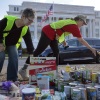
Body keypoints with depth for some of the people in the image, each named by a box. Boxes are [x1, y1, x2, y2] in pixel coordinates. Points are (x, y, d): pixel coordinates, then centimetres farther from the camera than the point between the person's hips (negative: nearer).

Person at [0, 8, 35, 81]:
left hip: (12, 44, 4)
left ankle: (12, 79, -4)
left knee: (14, 57, -14)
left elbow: (29, 42, -17)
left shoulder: (26, 29, -20)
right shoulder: (7, 20, -34)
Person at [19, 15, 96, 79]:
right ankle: (24, 68, 0)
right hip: (47, 32, -10)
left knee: (56, 51, 7)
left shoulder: (71, 22, 13)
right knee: (38, 51, -7)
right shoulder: (74, 26, -14)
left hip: (52, 34, 10)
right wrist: (91, 48, -4)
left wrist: (63, 41, 12)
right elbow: (81, 40, -11)